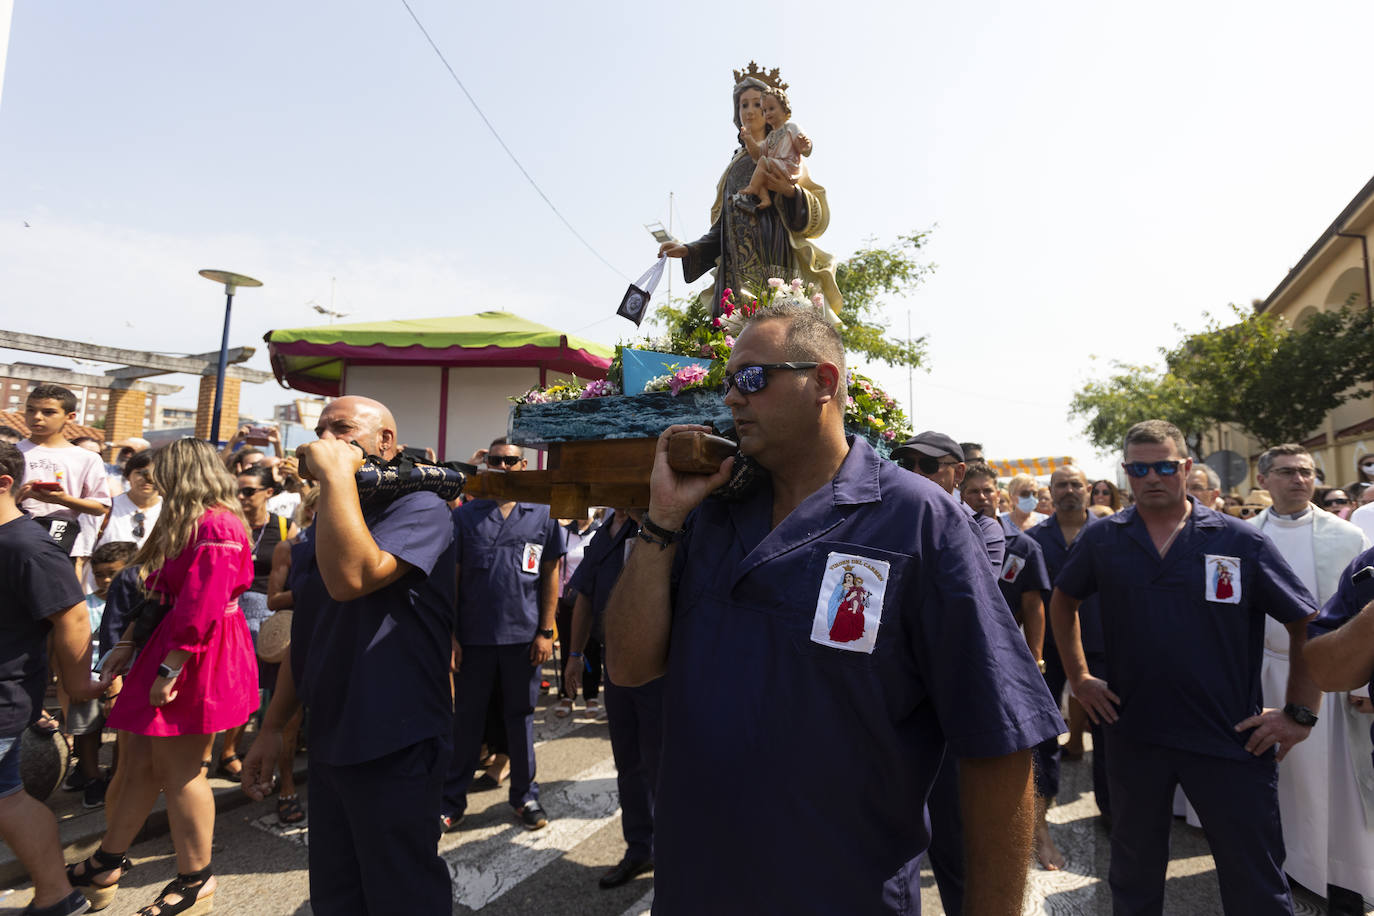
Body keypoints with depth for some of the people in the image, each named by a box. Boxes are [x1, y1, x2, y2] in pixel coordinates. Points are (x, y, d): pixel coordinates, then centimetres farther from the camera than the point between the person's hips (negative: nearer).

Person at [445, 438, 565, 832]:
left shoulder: (542, 515, 2)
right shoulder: (465, 515, 3)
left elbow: (550, 575, 3)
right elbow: (451, 577, 2)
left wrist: (545, 632, -2)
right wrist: (450, 633, -3)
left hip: (523, 636, 0)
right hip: (474, 637, 0)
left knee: (520, 718, 13)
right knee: (466, 719, 12)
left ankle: (525, 796, 27)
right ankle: (451, 802, 25)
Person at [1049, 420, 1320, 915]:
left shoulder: (1242, 541, -5)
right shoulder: (1102, 539, -1)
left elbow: (1307, 623, 1)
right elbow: (1062, 601, 12)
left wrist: (1299, 713, -3)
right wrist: (1078, 677, 8)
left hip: (1231, 740, -1)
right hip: (1133, 732, 2)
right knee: (1134, 873, 19)